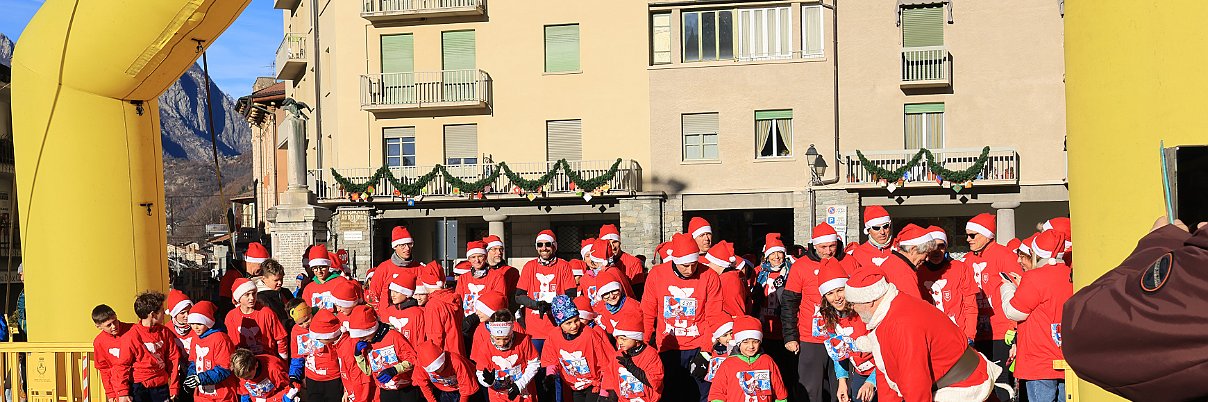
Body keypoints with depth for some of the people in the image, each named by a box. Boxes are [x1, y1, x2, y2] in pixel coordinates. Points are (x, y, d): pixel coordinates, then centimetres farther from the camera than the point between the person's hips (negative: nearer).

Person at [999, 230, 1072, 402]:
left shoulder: (1035, 278, -15)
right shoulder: (1071, 276, 7)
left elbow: (1013, 312, -7)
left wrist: (1008, 287, 10)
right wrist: (1022, 286, 23)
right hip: (1068, 361, 7)